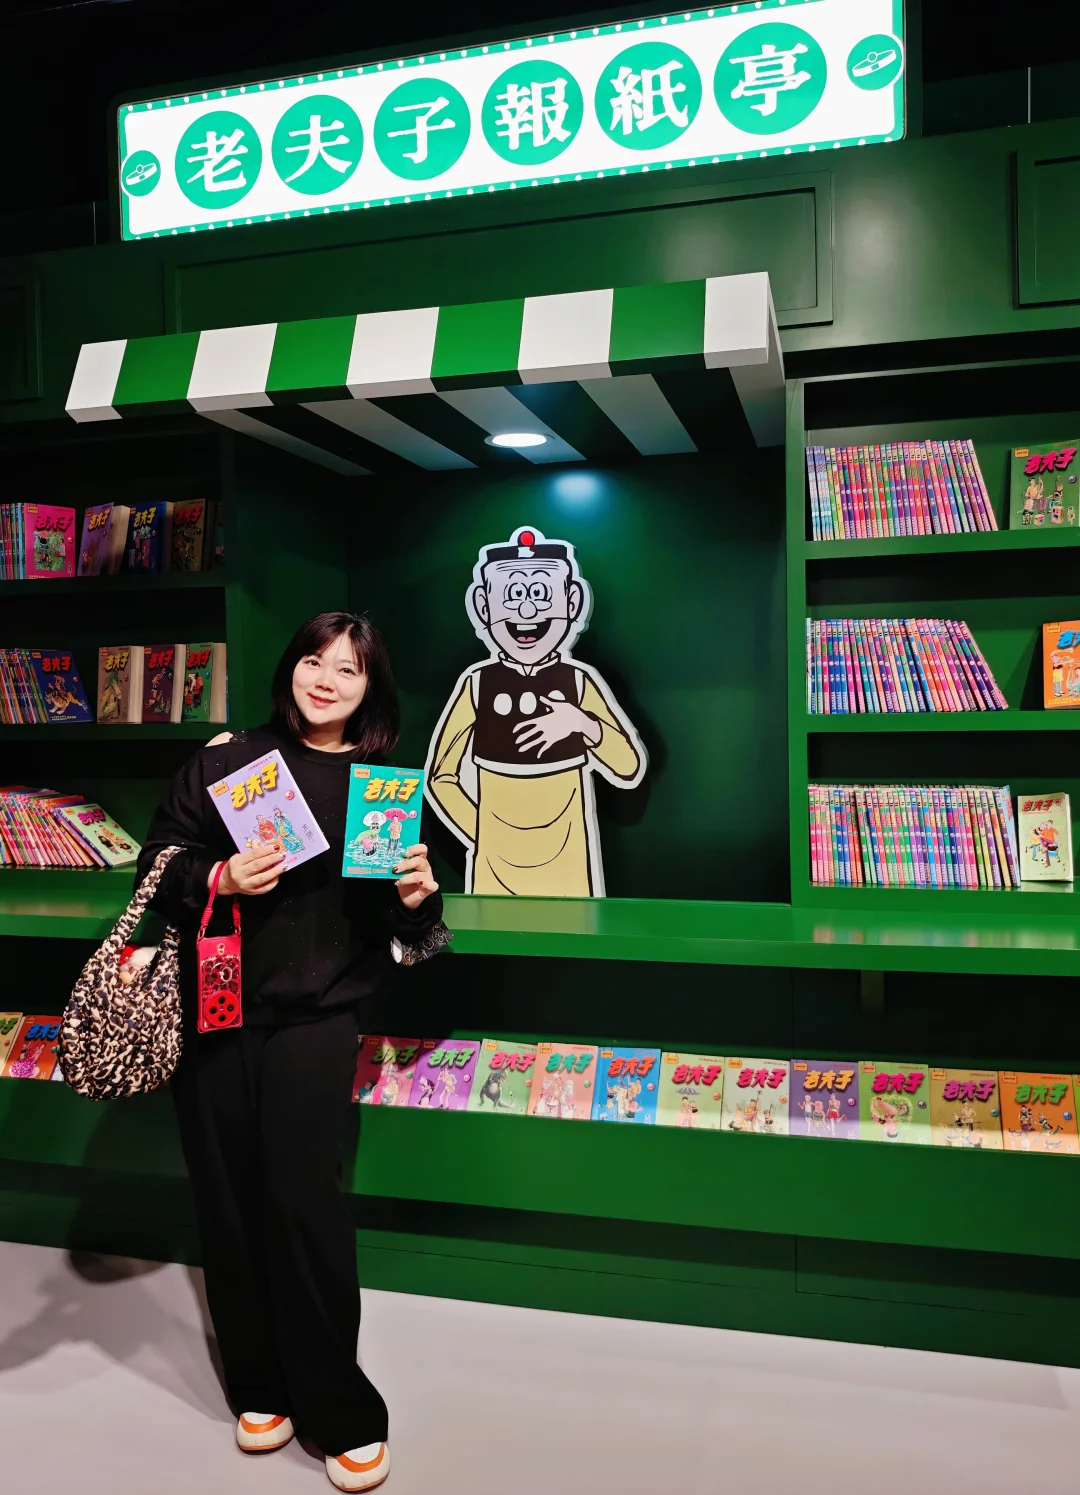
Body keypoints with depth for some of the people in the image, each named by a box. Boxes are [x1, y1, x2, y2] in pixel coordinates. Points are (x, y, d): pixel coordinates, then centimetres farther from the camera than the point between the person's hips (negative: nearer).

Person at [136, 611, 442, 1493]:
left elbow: (409, 931, 8)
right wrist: (221, 879, -15)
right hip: (211, 1007, 2)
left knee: (303, 1197, -8)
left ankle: (343, 1415, 12)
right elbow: (160, 862, 3)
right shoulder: (227, 761, 4)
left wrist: (418, 897, -14)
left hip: (316, 1016, -2)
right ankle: (260, 1386, 31)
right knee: (227, 1198, 9)